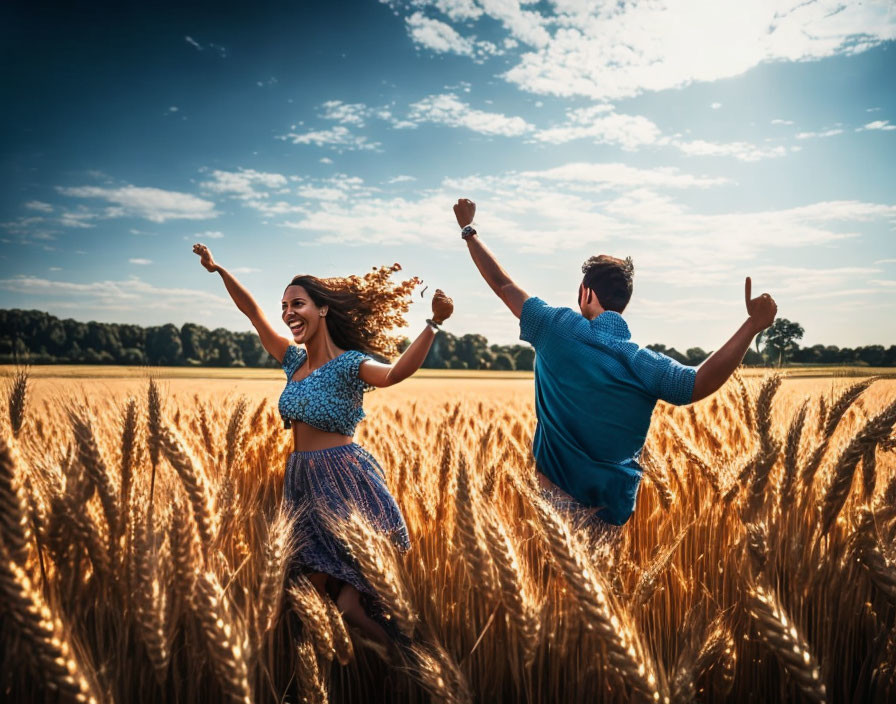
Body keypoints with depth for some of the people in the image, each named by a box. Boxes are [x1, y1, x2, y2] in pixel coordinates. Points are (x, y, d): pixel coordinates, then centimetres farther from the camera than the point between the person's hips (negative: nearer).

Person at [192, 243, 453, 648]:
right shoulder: (295, 361, 9)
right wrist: (218, 269, 19)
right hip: (301, 480, 7)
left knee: (350, 602, -2)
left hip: (345, 482, -7)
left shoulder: (348, 364, -12)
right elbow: (253, 311, 17)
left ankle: (396, 655, 18)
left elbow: (394, 373, -33)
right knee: (316, 589, 12)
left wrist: (434, 323, -45)